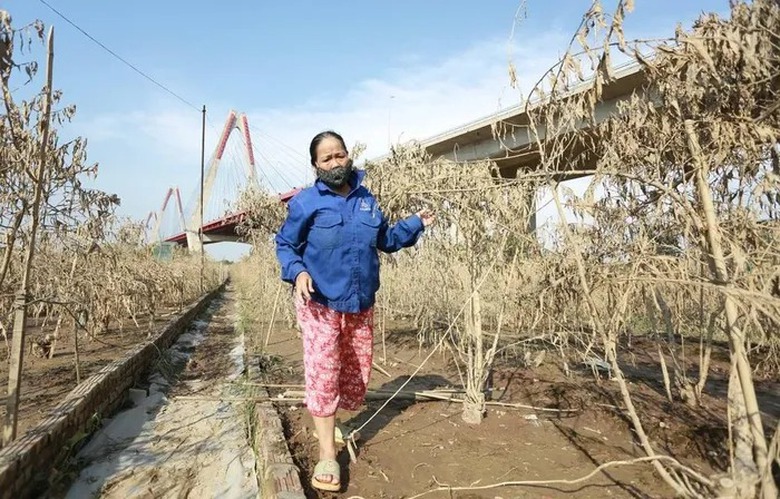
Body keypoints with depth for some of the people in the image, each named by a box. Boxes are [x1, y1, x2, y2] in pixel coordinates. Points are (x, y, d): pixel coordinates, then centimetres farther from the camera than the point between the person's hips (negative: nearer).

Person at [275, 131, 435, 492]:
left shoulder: (367, 200, 7)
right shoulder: (306, 202, -7)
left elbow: (385, 241, 17)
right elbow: (284, 245, -3)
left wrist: (415, 224, 7)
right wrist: (297, 272, -21)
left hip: (361, 304, 5)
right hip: (320, 304, -5)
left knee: (357, 370, 15)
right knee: (323, 372, -8)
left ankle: (327, 421, 41)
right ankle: (327, 455, 5)